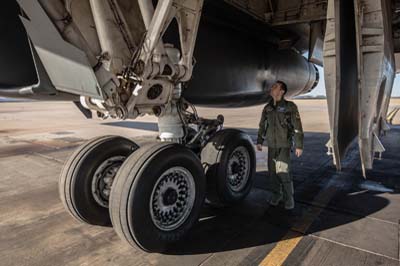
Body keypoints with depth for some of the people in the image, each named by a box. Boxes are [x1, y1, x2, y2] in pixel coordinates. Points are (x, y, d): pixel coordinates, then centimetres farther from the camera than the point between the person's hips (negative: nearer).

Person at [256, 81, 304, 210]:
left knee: (283, 172, -9)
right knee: (273, 171, 7)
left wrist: (299, 145, -11)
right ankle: (276, 195, 24)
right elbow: (262, 125, 14)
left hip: (284, 145, -4)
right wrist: (259, 142, 14)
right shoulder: (267, 108, 6)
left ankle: (288, 198, 10)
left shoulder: (290, 107, -8)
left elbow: (297, 127, -9)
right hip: (271, 145, 4)